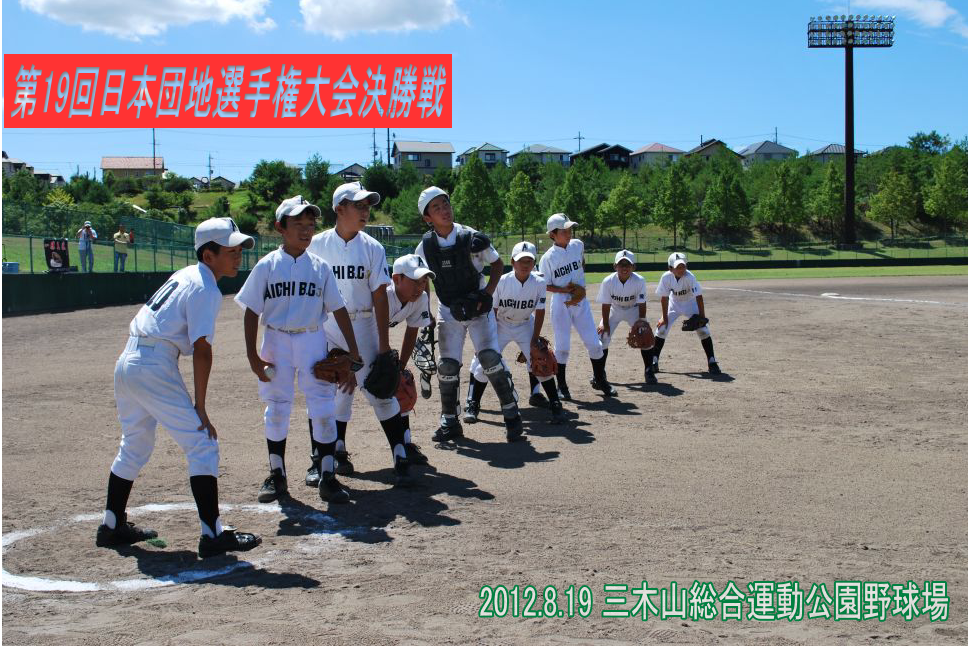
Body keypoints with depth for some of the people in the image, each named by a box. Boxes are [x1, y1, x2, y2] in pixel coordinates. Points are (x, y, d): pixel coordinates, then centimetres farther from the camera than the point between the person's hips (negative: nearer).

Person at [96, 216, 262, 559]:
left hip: (126, 361, 10)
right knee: (202, 444, -7)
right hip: (154, 368, -10)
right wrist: (200, 406, -14)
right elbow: (202, 349, -16)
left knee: (134, 447, 23)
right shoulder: (206, 289, -10)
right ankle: (213, 534, -9)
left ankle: (112, 525, 34)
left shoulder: (184, 275, 17)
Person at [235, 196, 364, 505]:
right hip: (276, 342, 0)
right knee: (276, 409, 8)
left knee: (323, 408, -3)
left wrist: (353, 350, 2)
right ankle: (277, 475, 23)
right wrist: (252, 355, -6)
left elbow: (338, 309, 5)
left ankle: (327, 476, 5)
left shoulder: (320, 267, 2)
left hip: (313, 341, 0)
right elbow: (251, 312, -1)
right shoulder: (267, 266, -2)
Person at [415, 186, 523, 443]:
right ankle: (450, 422, 16)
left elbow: (497, 264, 0)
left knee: (490, 358, -12)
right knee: (448, 366, 0)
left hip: (478, 307, -2)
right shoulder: (425, 247, -8)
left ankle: (512, 415, 1)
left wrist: (488, 294, -11)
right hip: (448, 311, 2)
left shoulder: (472, 238, -15)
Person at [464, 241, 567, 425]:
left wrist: (535, 340, -12)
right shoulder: (502, 282, -22)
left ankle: (555, 404, 4)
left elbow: (539, 313, -10)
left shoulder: (539, 283, -18)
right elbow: (492, 311, -14)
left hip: (525, 326, 1)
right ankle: (472, 405, 4)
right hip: (501, 325, -1)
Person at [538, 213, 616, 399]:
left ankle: (599, 380, 22)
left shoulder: (578, 245, 1)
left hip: (580, 302, 4)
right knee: (562, 347, -2)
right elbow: (544, 286, -4)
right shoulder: (548, 257, -10)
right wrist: (565, 290, -18)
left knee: (594, 343, 4)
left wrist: (580, 288, 10)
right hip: (560, 304, -4)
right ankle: (561, 386, 13)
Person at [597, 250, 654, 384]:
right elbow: (606, 305, -18)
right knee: (603, 336, -11)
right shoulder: (608, 281, -27)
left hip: (633, 310, 0)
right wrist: (605, 324, -16)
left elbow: (641, 304, -19)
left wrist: (641, 322, -23)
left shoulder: (639, 281, -27)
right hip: (614, 310, 0)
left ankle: (649, 371, 2)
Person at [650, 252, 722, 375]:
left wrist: (702, 317, -30)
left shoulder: (690, 277, -31)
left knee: (703, 330, -14)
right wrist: (664, 318, -12)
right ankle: (653, 361, 5)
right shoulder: (666, 277, -25)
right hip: (674, 304, 2)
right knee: (661, 328, -7)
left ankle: (712, 361, -5)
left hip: (690, 303, -2)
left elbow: (699, 297, -29)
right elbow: (664, 298, -15)